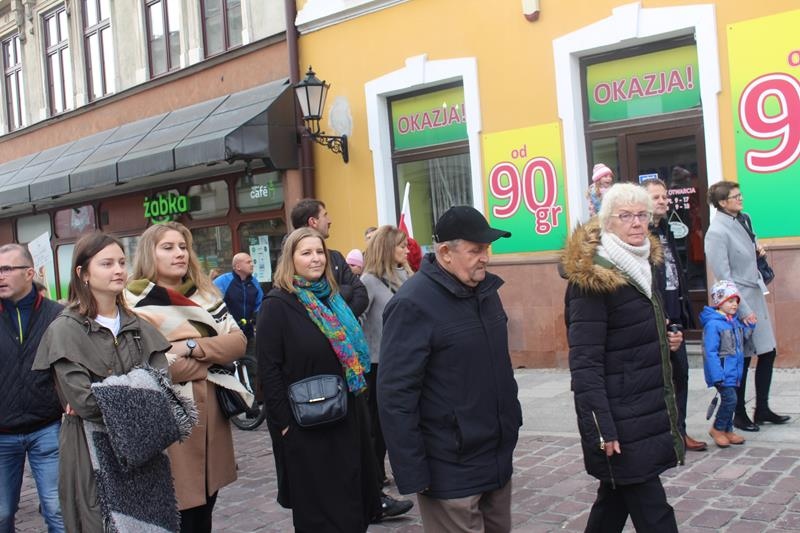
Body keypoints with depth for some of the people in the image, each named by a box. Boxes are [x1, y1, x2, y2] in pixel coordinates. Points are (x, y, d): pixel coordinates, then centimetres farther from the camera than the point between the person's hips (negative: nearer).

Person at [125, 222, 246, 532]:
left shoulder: (205, 295, 12)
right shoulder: (135, 303, -8)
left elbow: (238, 342, 1)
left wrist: (193, 347, -15)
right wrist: (212, 359, -9)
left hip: (210, 415, 6)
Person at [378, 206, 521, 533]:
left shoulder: (485, 289, 7)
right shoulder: (414, 304, -18)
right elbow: (395, 396, -20)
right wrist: (412, 474, -20)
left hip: (498, 458, 8)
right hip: (451, 472, -7)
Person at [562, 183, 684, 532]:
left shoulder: (643, 265, 10)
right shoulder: (591, 277, -17)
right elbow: (585, 362, -20)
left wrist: (666, 340, 5)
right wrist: (602, 429, -23)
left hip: (649, 409, 8)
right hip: (621, 419, -8)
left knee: (616, 499, 18)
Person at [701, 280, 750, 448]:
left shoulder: (735, 321, 10)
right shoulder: (713, 324, -17)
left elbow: (743, 338, 25)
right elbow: (710, 352, -19)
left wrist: (750, 325, 7)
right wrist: (717, 376, -22)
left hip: (733, 371, 8)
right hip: (722, 373, -8)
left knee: (729, 400, 15)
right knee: (730, 399, -13)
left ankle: (728, 431, 28)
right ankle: (717, 429, 6)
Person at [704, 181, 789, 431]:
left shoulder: (744, 219, 7)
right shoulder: (717, 232, -18)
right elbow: (722, 276, -19)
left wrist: (758, 248, 5)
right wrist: (743, 310, -19)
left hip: (756, 295, 8)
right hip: (739, 300, -8)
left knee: (767, 352, 12)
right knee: (742, 359, 3)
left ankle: (762, 410, 26)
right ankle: (739, 415, 19)